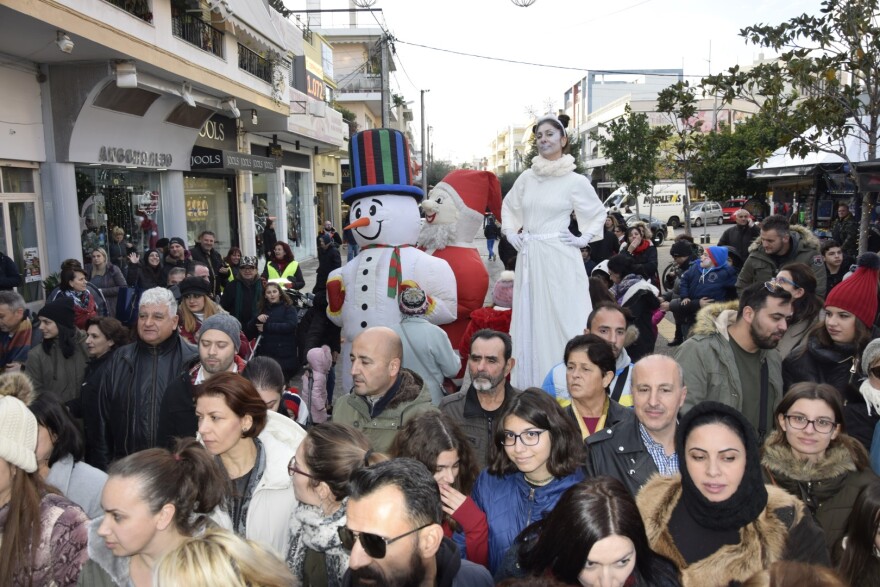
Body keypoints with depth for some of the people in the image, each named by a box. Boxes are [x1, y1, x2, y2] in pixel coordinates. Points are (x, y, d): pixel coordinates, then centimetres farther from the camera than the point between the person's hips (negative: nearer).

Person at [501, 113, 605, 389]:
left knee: (562, 318, -2)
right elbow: (508, 206, 25)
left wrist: (583, 239, -1)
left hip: (559, 257, -4)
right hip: (528, 256, 4)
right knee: (528, 319, 8)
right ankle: (530, 383, 17)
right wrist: (510, 232, 11)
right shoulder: (526, 178, 9)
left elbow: (598, 214, 11)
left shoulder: (576, 181, -1)